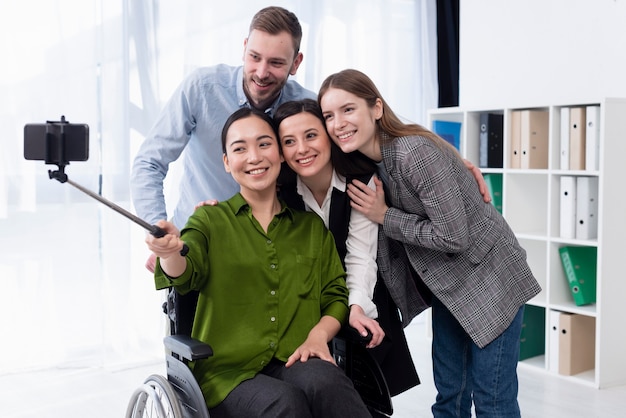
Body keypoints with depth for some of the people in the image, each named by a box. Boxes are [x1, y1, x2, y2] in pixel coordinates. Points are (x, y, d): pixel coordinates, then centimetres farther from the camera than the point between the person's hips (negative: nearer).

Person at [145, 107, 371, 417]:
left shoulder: (312, 227, 17)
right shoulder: (210, 220, 9)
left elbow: (336, 298, 15)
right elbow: (186, 274, -10)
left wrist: (319, 335, -6)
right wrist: (170, 254, -34)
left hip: (294, 364, 3)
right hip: (228, 371, -2)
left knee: (324, 381, -32)